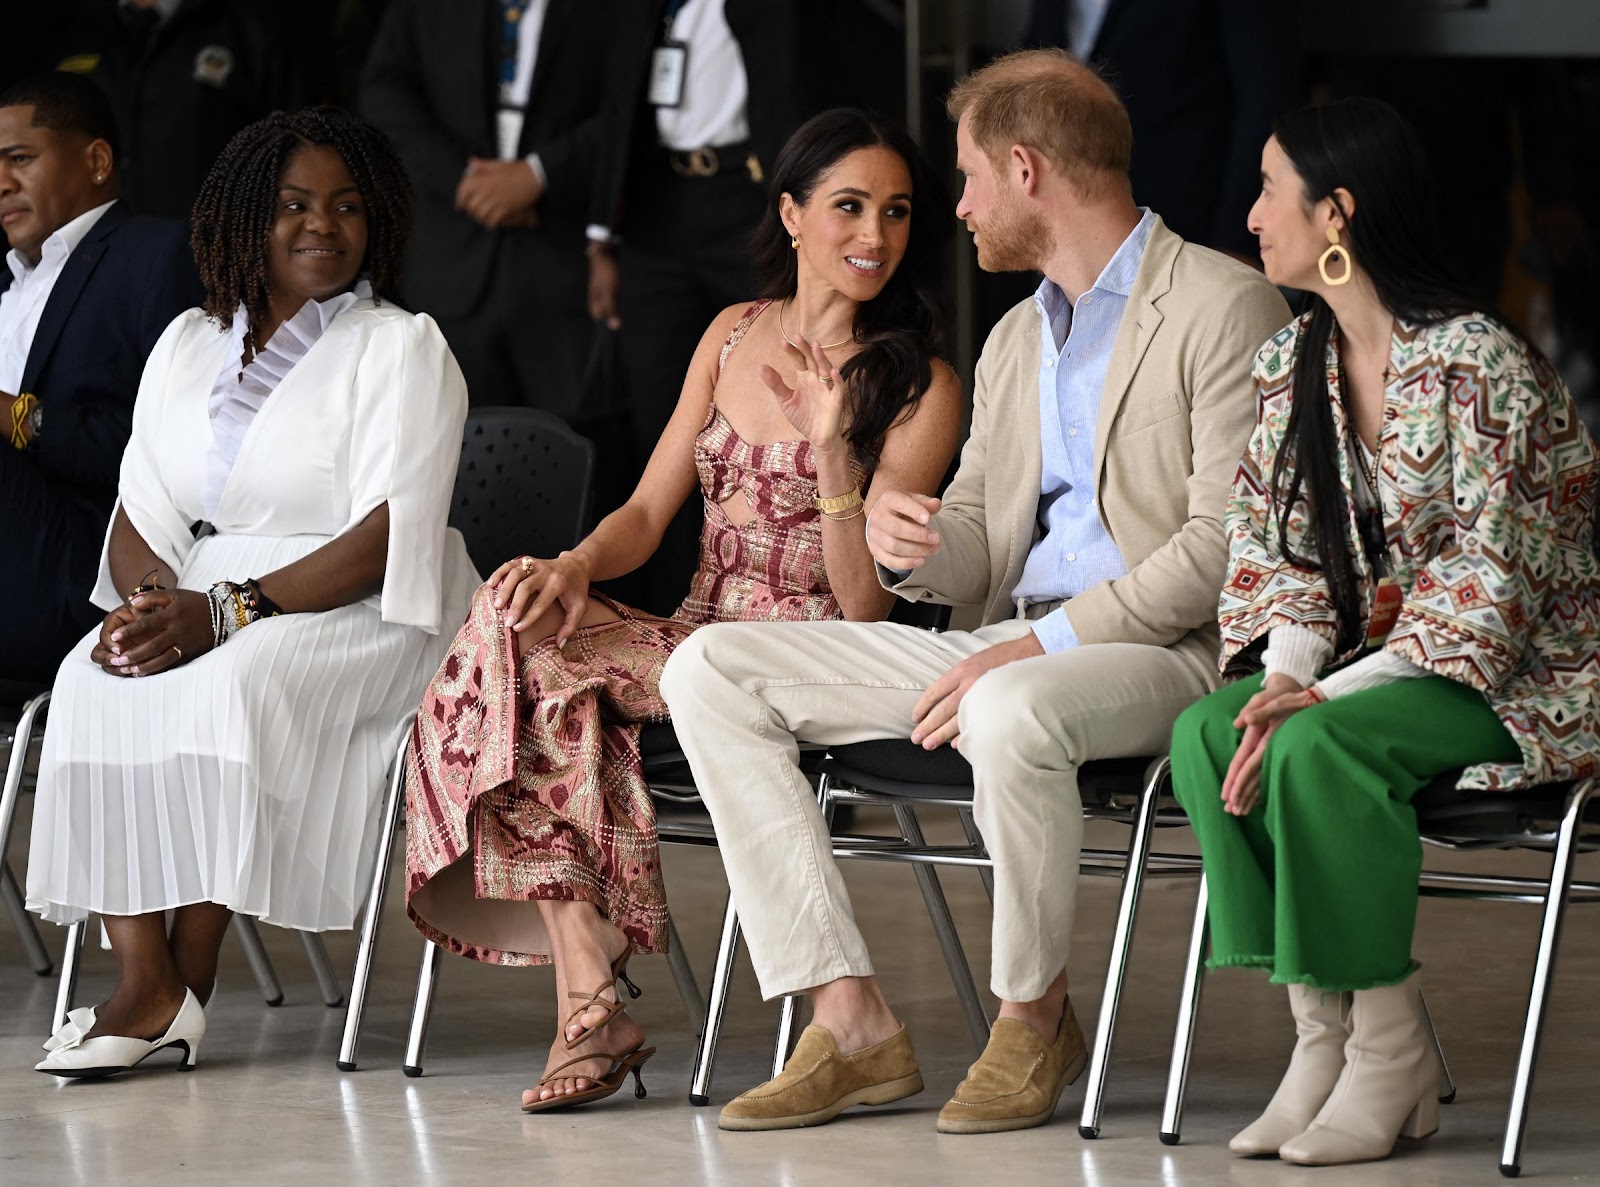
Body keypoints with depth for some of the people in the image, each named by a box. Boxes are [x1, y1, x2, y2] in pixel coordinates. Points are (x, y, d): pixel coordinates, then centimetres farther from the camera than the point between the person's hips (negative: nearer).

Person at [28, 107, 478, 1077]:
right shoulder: (191, 345, 14)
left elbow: (390, 537, -14)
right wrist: (151, 598, -15)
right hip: (207, 599, 5)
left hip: (362, 612, -5)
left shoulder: (402, 348, -3)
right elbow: (141, 515, 10)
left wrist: (226, 612, -24)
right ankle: (142, 979, -30)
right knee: (95, 680, -25)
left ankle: (189, 985, -27)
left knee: (234, 682, -35)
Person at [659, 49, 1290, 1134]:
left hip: (1164, 650, -8)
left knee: (1010, 713, -42)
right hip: (1012, 646, 8)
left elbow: (1222, 547, -15)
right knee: (708, 670, -5)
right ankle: (851, 1022, -14)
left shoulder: (1224, 308, -6)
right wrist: (915, 546, -4)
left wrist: (1040, 645, -20)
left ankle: (1036, 1016, -15)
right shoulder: (1018, 338, 21)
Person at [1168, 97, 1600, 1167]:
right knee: (1207, 731, -21)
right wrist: (1288, 673, -13)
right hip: (1378, 661, 7)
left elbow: (1489, 576, -20)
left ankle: (1395, 1055, -20)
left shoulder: (1477, 361, -17)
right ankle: (1324, 1034, -18)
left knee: (1319, 748, -33)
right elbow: (1279, 552, 8)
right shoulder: (1292, 365, 8)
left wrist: (1330, 694, -25)